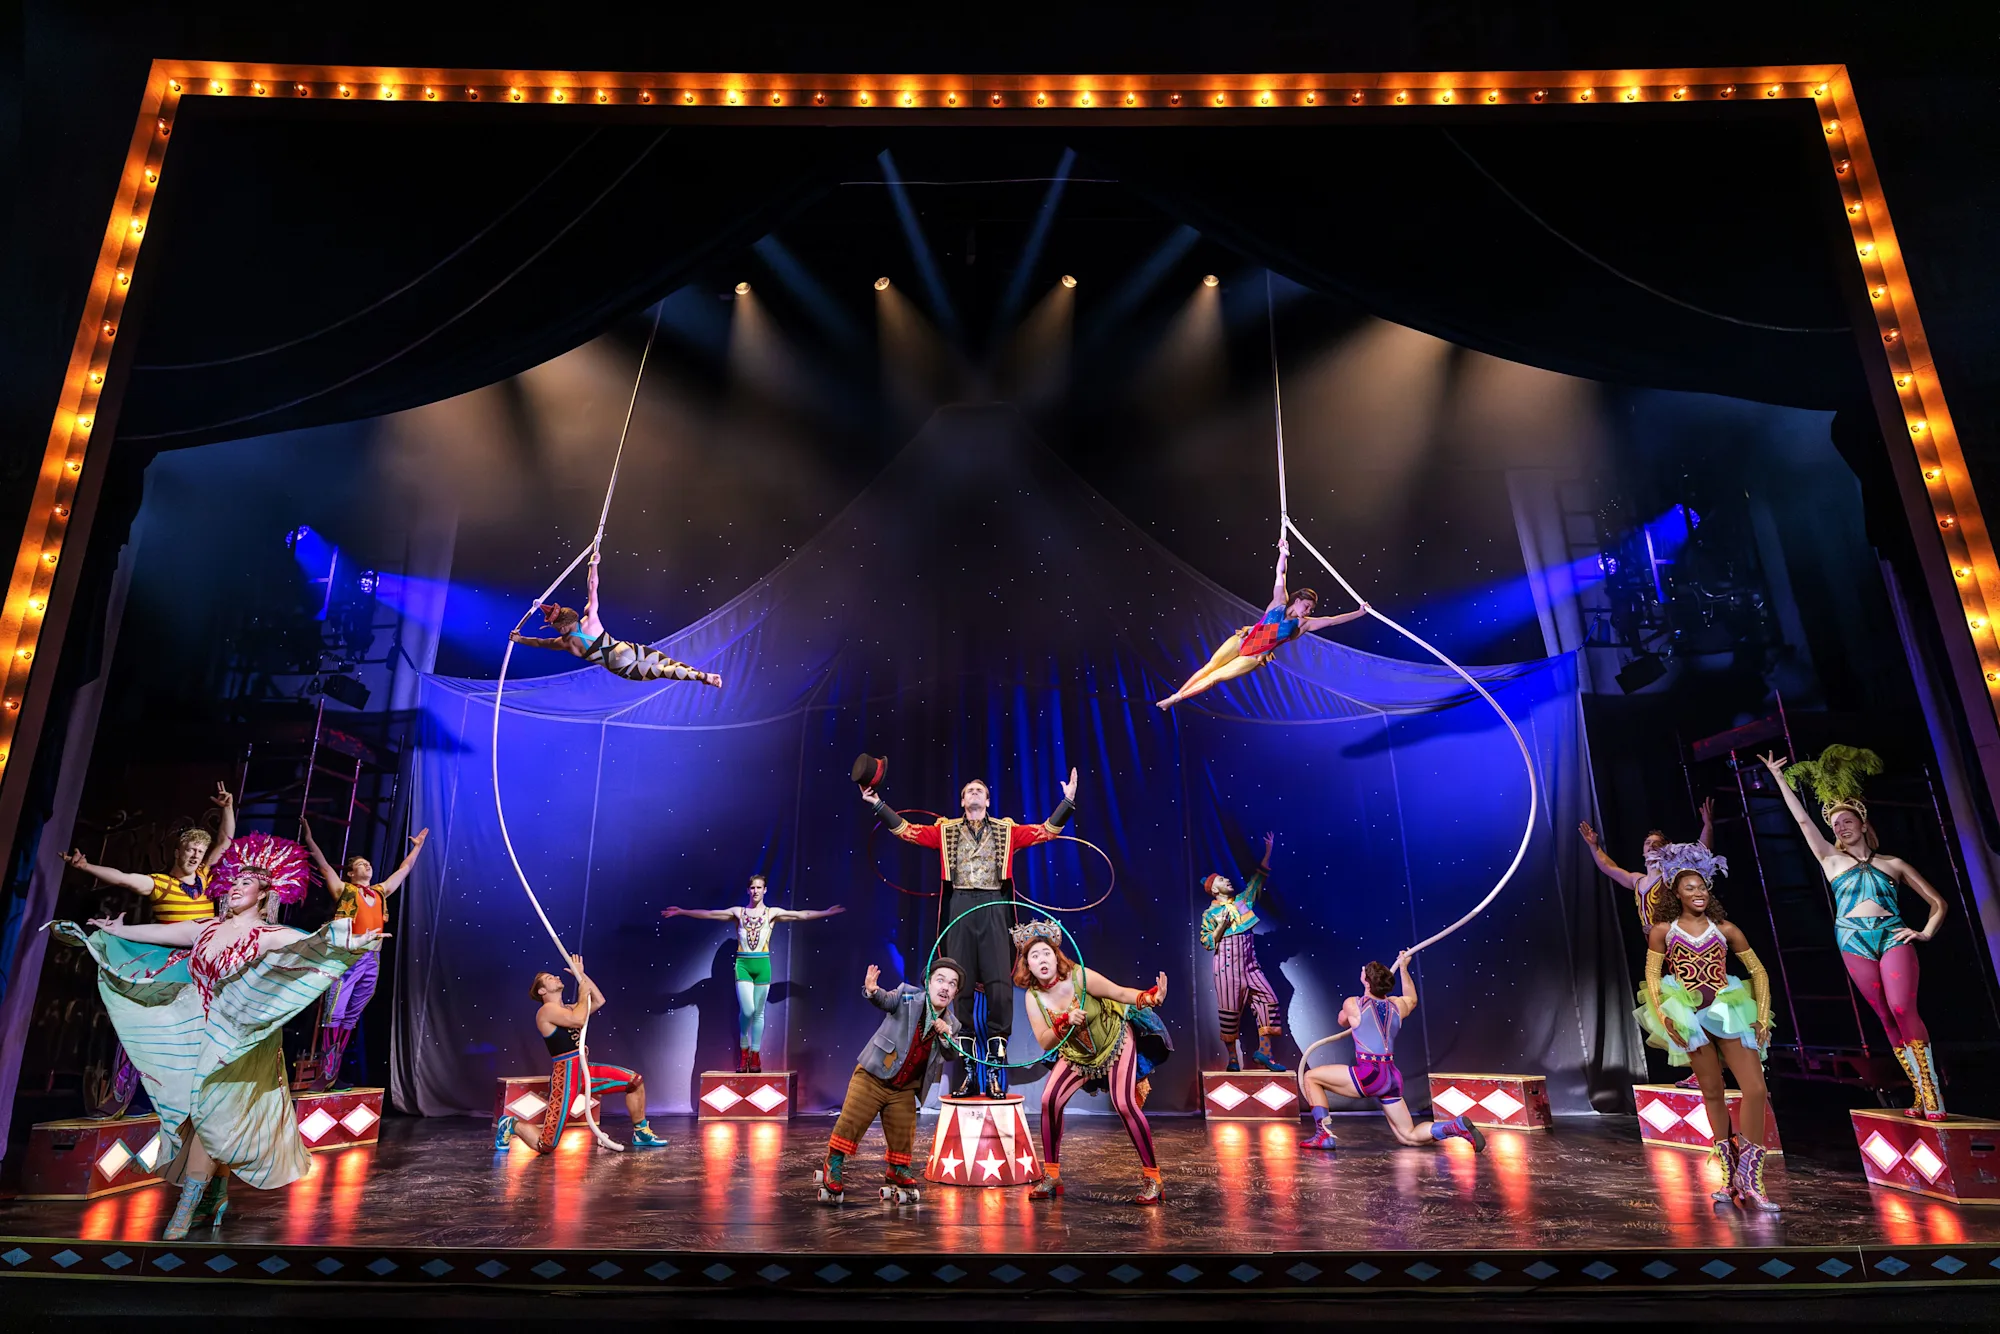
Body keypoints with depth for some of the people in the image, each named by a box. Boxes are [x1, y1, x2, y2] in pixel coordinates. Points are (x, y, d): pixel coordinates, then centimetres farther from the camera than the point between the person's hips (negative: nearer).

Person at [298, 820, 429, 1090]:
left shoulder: (380, 892, 20)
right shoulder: (344, 890, 6)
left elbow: (403, 870, 31)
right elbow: (324, 866, 1)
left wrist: (417, 846, 39)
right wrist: (309, 840, -3)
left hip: (372, 959, 6)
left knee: (351, 1017, 7)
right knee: (334, 1014, -10)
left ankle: (334, 1073, 12)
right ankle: (325, 1074, -9)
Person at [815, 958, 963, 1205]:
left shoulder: (951, 1024, 1)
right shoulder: (908, 996, -13)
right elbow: (887, 1001, -29)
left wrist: (946, 1035, -21)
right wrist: (873, 991, -53)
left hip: (904, 1090, 4)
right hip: (873, 1076, -4)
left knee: (903, 1135, 12)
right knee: (850, 1122, -2)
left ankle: (897, 1174, 36)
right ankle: (832, 1166, 19)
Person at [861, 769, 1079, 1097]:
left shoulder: (1007, 831, 13)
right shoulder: (946, 831, 14)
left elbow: (1046, 831, 9)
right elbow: (907, 830, 10)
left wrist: (1068, 801, 1)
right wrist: (877, 803, 5)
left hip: (992, 907, -1)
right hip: (960, 907, 1)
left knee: (999, 982, -9)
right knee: (960, 985, 2)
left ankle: (996, 1063, 0)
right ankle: (968, 1067, 10)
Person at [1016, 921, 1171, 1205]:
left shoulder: (1079, 976, -26)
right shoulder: (1034, 997, -14)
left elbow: (1120, 993, -23)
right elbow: (1045, 1044, -15)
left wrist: (1151, 997, -42)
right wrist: (1065, 1022, -33)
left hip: (1116, 1041, -4)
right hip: (1077, 1055, 4)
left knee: (1124, 1104, -20)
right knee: (1049, 1099, -14)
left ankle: (1153, 1179, -5)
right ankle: (1051, 1176, 3)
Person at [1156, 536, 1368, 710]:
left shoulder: (1303, 624, -2)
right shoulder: (1280, 602, -2)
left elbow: (1331, 620, -6)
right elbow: (1280, 574, -11)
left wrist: (1359, 613, -11)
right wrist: (1283, 553, -24)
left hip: (1254, 658, 0)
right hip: (1240, 641, 0)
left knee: (1215, 677, -5)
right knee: (1210, 666, -3)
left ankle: (1177, 698, 3)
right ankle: (1175, 695, 7)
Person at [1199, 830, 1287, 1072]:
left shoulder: (1243, 900, 13)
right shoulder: (1210, 914, 1)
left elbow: (1258, 878, 15)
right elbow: (1207, 943, -2)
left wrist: (1268, 850, 11)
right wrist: (1221, 925, -14)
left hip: (1250, 964, 5)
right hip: (1228, 966, -5)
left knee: (1268, 999, -6)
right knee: (1230, 1011, -3)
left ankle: (1263, 1051, 1)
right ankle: (1232, 1059, 7)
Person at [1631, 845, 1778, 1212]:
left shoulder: (1725, 929, 5)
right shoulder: (1663, 930, 1)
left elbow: (1758, 971, 9)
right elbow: (1652, 976, 2)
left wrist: (1762, 1016, 1)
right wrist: (1664, 1018, -8)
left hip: (1729, 1012, 1)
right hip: (1688, 1016, -1)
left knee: (1756, 1089, -9)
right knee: (1713, 1093, 6)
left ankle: (1748, 1178, 2)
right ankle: (1731, 1174, 19)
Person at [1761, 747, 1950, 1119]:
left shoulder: (1894, 864, 14)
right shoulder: (1832, 861, 14)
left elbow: (1938, 902, 17)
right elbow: (1803, 820, 10)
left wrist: (1926, 932, 0)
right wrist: (1779, 778, 11)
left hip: (1893, 935, -1)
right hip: (1854, 940, 1)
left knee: (1903, 1008, -16)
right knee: (1887, 1017, -1)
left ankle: (1933, 1092, -11)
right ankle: (1923, 1093, 3)